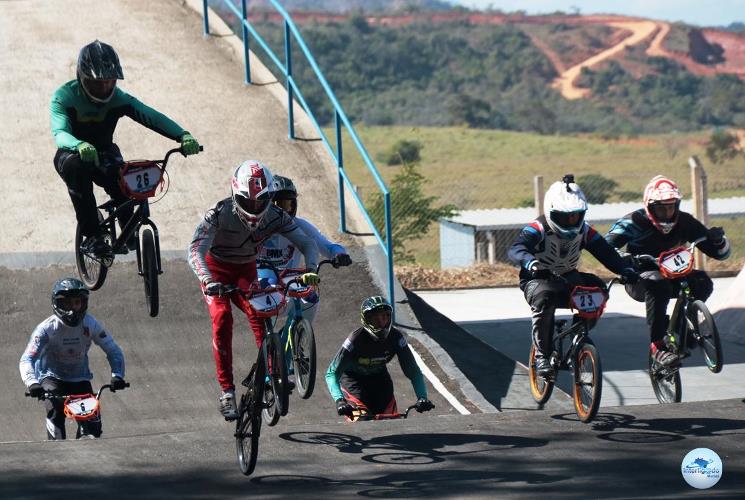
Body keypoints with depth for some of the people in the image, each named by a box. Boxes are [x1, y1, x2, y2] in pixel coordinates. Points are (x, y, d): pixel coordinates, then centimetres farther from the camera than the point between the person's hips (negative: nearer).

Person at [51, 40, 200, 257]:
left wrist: (183, 136, -46)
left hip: (104, 154, 2)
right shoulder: (64, 97, -22)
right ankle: (92, 236, -30)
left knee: (122, 177, -31)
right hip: (72, 154, -2)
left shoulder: (118, 98, -15)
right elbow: (60, 133, -39)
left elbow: (152, 117, -27)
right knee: (78, 167, -38)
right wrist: (80, 146, -63)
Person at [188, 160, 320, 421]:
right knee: (222, 319, -24)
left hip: (246, 270, 2)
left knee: (259, 315, -24)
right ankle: (227, 390, -22)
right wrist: (208, 281, -56)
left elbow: (307, 243, -21)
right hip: (216, 268, -2)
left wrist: (311, 269, -42)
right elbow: (195, 250, -39)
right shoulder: (219, 213, -30)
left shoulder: (275, 216, -21)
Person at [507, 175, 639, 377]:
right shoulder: (538, 229, -23)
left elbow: (606, 252, -16)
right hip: (537, 280, -5)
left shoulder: (584, 231, -8)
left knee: (597, 288, -21)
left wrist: (626, 270, -36)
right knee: (545, 298, -38)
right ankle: (541, 355, -27)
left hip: (567, 280, 5)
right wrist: (530, 262, -63)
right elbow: (515, 249, -40)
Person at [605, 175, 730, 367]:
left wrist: (718, 240, -27)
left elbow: (720, 253, -3)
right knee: (658, 284, -39)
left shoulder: (684, 222, -6)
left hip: (670, 276, 4)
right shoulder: (635, 222, -15)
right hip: (638, 280, -4)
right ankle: (657, 345, -36)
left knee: (702, 281, -24)